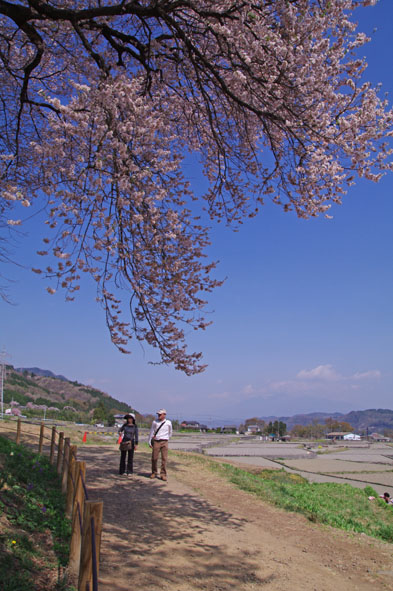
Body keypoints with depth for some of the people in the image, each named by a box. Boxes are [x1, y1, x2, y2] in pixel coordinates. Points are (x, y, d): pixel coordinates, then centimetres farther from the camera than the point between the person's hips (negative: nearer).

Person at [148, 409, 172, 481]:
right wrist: (149, 442, 10)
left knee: (164, 458, -3)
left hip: (164, 442, -1)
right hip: (156, 442, 1)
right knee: (154, 458, 1)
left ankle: (163, 474, 3)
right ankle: (154, 473, 18)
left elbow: (170, 433, 17)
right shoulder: (155, 422, 5)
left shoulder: (168, 423, 3)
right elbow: (151, 432, 11)